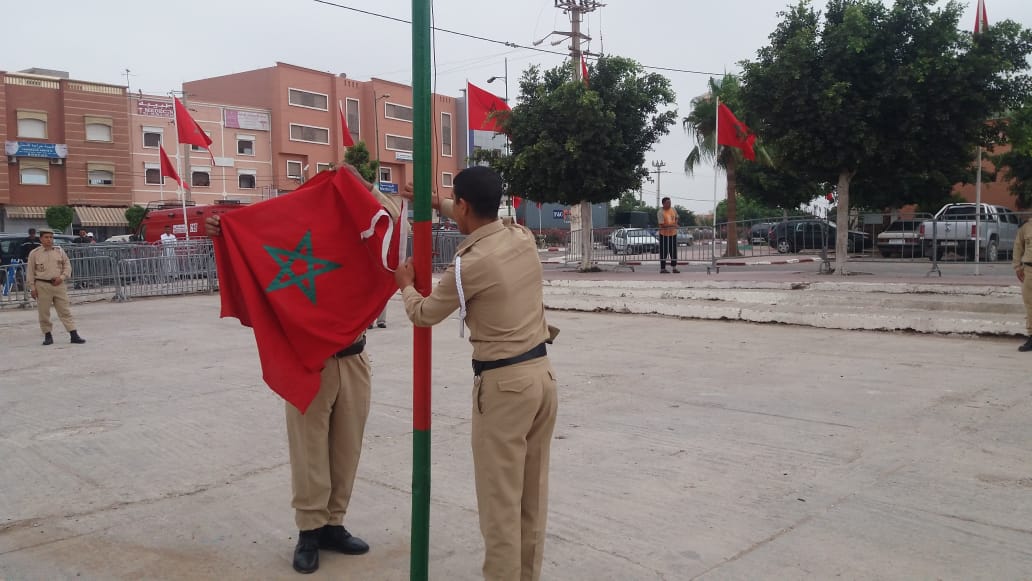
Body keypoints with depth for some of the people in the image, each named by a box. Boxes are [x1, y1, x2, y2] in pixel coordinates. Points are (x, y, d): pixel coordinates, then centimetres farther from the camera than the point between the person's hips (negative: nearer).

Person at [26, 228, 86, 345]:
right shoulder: (34, 253, 2)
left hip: (59, 284, 1)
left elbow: (67, 265, 11)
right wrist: (32, 287, 0)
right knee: (44, 313, 2)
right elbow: (30, 272, 4)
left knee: (65, 311, 1)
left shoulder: (59, 251, 9)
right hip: (42, 285, -1)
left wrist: (62, 277, -5)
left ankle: (74, 335, -2)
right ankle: (48, 335, 14)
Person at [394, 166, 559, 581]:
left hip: (502, 383, -8)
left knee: (500, 498, 3)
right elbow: (487, 221, 28)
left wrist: (405, 285, 23)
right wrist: (436, 204, 34)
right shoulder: (524, 238, 3)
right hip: (541, 373, 8)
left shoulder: (470, 265, -16)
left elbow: (423, 315, 2)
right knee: (532, 492, 16)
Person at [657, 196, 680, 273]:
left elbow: (676, 218, 22)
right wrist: (672, 225, -19)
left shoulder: (673, 210, 5)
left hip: (673, 233, 6)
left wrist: (675, 223, 0)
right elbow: (662, 225, -20)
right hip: (664, 234, -6)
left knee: (673, 251, 8)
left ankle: (674, 268, 16)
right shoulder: (660, 212, -15)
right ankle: (662, 268, 6)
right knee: (664, 252, -1)